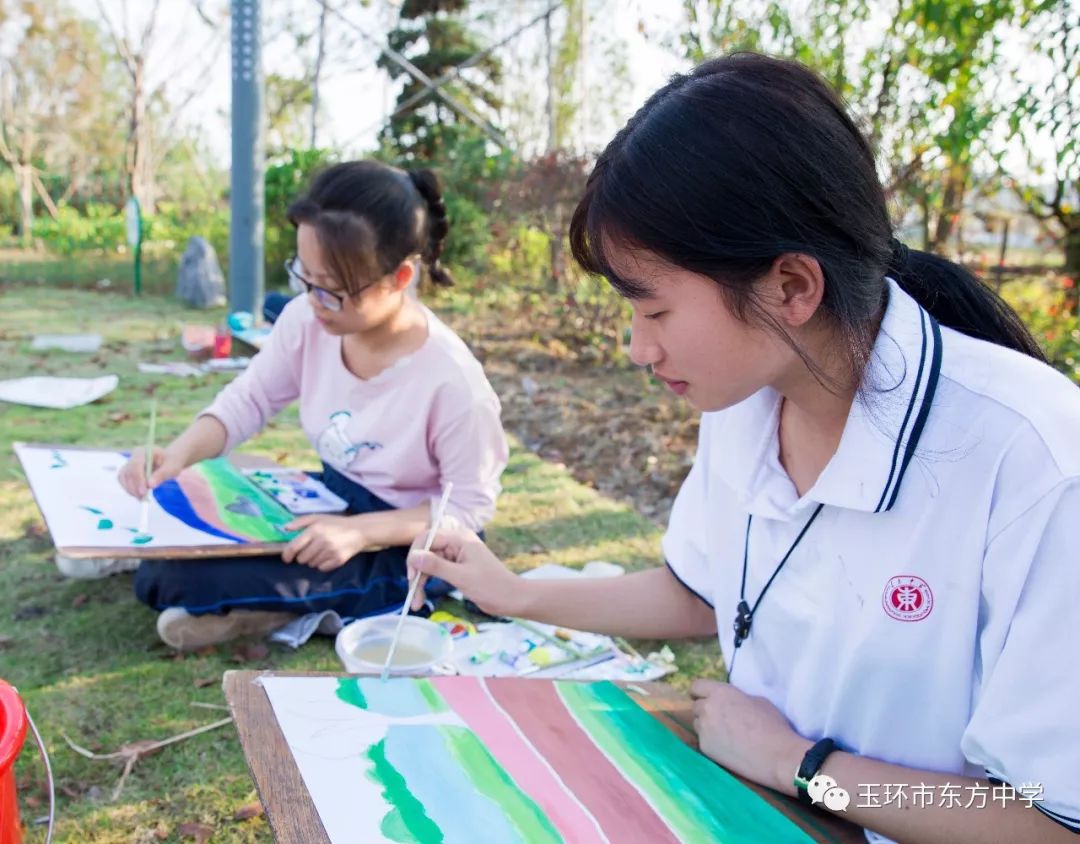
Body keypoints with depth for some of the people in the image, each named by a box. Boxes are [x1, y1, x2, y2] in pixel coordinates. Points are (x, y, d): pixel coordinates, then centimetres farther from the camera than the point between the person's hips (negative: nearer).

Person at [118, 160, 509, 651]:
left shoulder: (452, 381, -30)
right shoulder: (307, 321, -14)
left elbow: (471, 506, -20)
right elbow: (249, 400, -1)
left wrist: (361, 532, -30)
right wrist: (179, 454, -20)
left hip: (400, 545, -6)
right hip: (329, 501, 7)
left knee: (171, 581, -16)